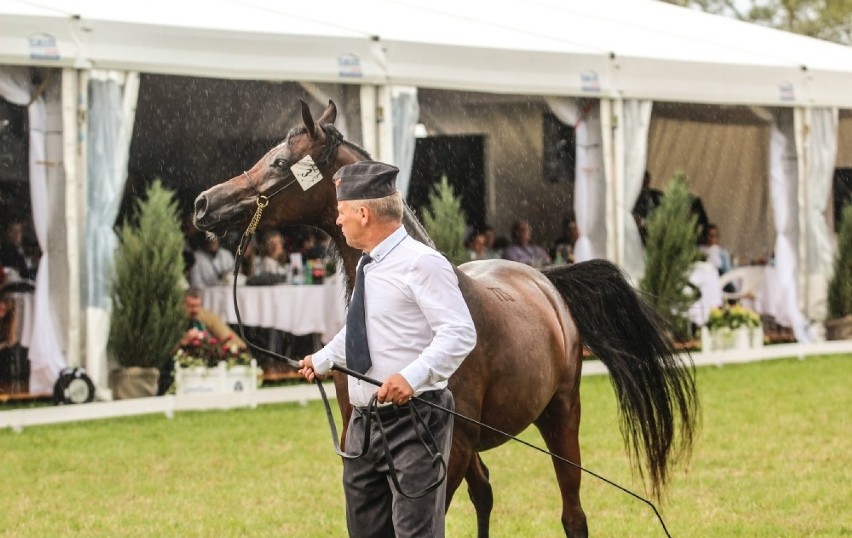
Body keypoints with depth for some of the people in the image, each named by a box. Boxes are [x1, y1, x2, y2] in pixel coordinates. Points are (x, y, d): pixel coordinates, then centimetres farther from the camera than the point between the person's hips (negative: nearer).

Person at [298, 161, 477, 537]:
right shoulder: (368, 266, 13)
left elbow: (459, 334, -23)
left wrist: (413, 376, -35)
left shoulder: (421, 263, -15)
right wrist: (322, 361, 44)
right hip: (364, 422, 9)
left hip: (413, 419, -9)